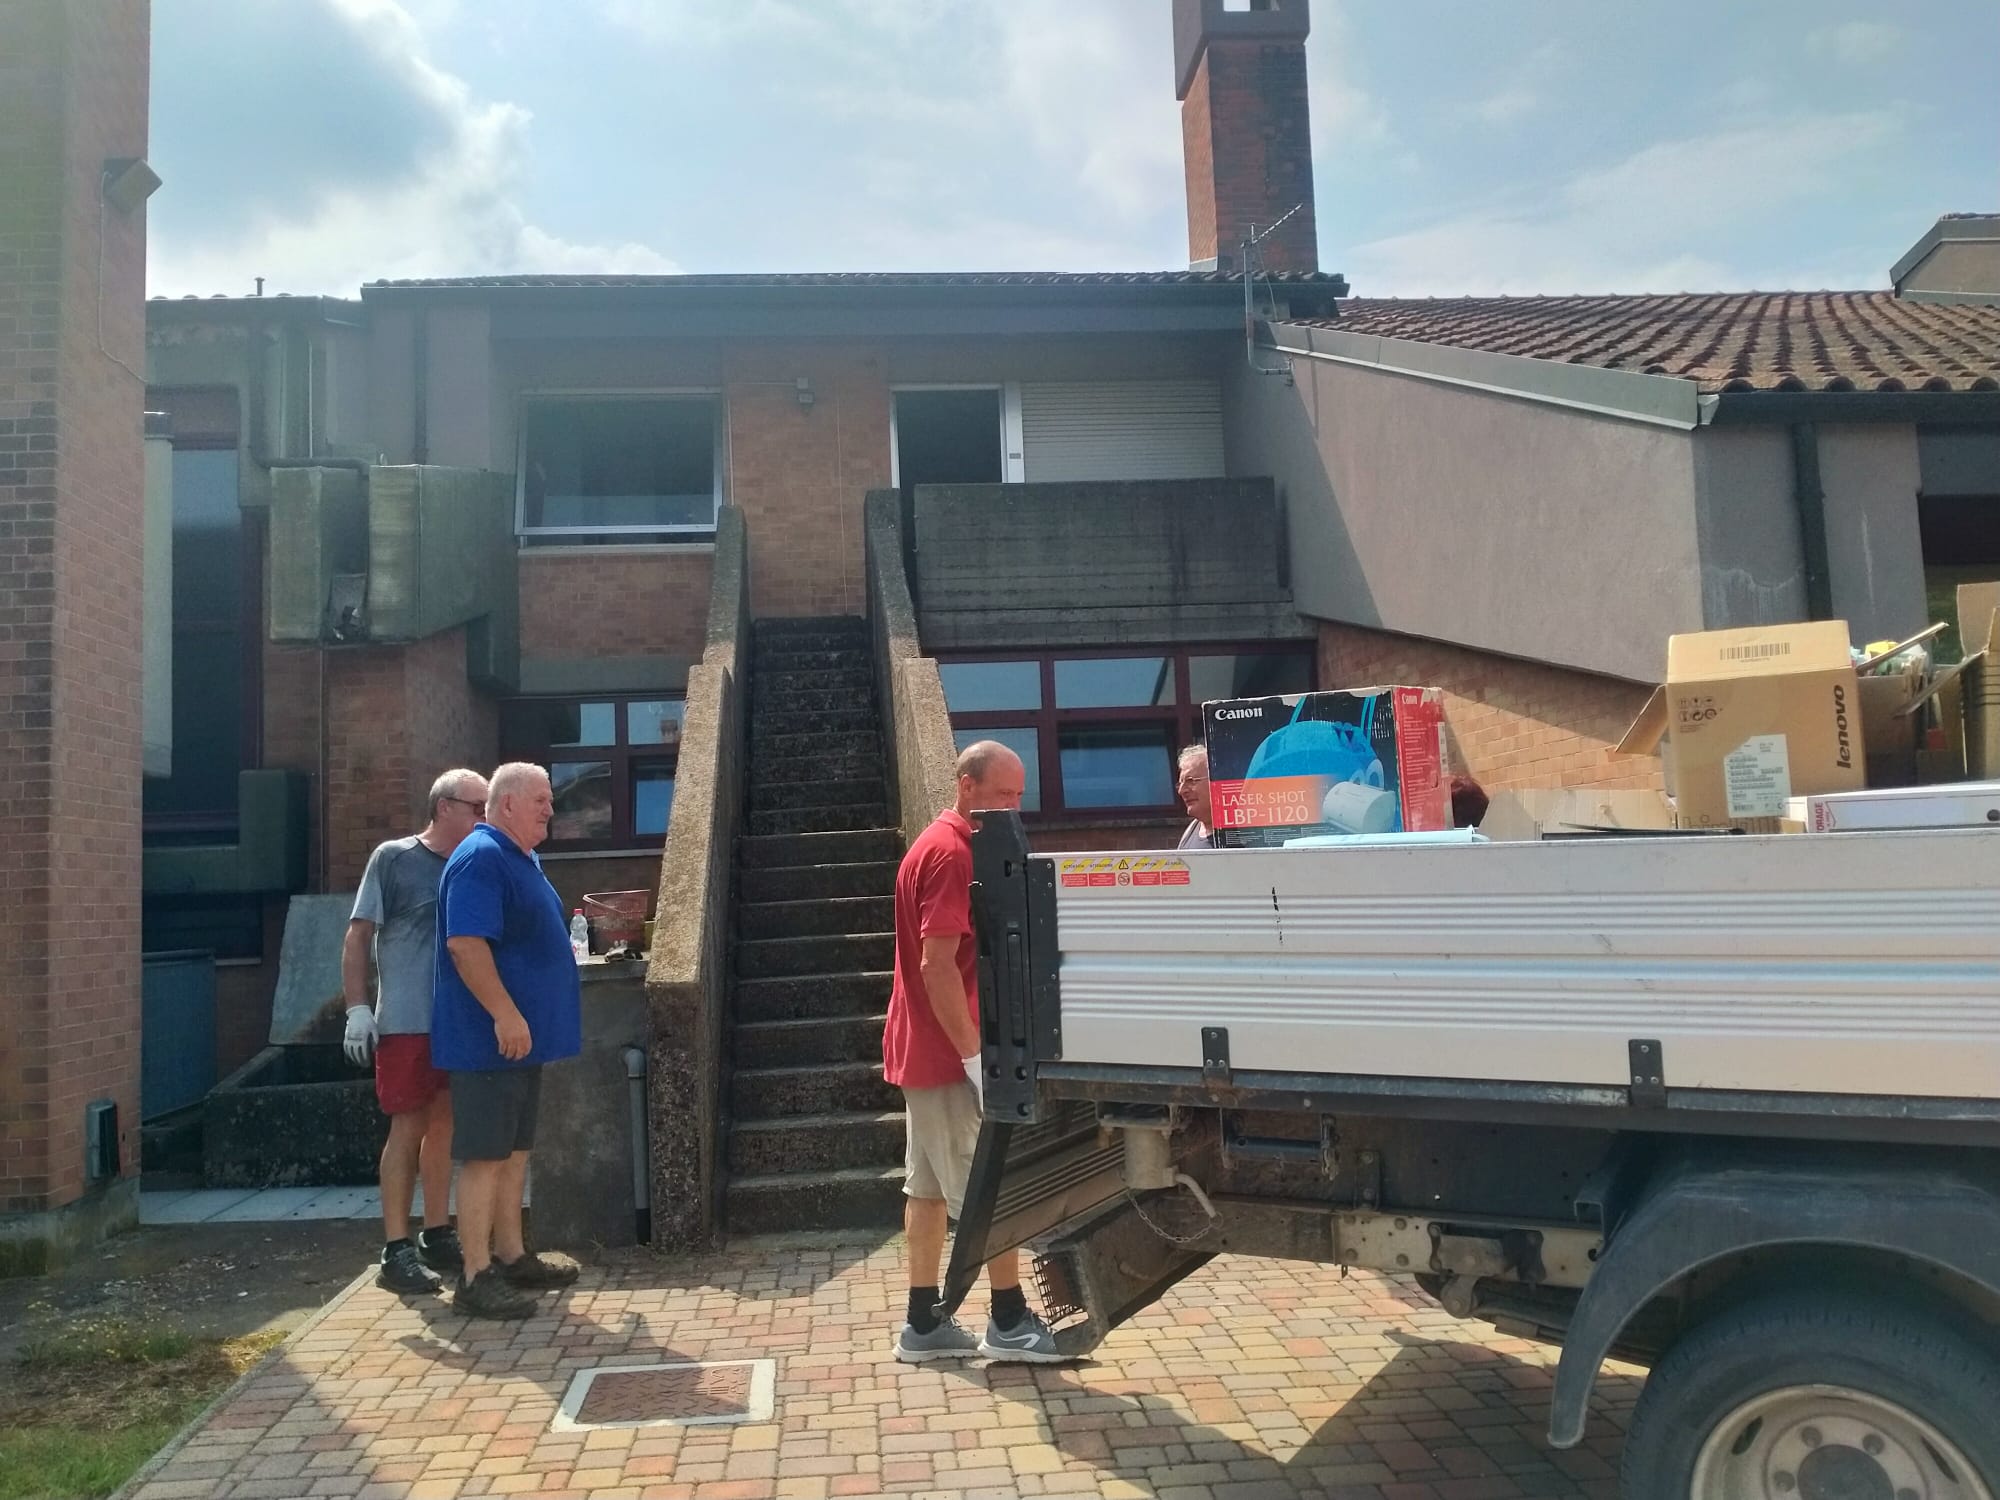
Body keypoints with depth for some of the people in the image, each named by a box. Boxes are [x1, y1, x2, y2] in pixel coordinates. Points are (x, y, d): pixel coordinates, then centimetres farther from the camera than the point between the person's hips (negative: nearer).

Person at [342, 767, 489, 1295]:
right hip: (406, 1023, -5)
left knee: (443, 1127, 12)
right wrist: (358, 1009, -12)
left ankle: (437, 1236, 23)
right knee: (408, 1129, -2)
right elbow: (358, 936, -5)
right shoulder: (393, 858, -4)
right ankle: (396, 1251, 6)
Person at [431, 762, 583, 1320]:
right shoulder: (481, 859, -16)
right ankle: (476, 1277, 2)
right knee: (485, 1155, -4)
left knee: (515, 1149, 15)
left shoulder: (521, 860, 16)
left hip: (521, 1034, 10)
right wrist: (506, 1014, -26)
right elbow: (464, 943, -25)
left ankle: (511, 1255, 24)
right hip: (491, 1038, -10)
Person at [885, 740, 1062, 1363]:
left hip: (922, 1051, 10)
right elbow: (938, 966, -24)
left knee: (929, 1186, 12)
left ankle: (923, 1325, 19)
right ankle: (1009, 1324, 9)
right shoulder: (952, 854, -18)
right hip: (948, 1054, -10)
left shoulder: (937, 847, 16)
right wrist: (976, 1057, -22)